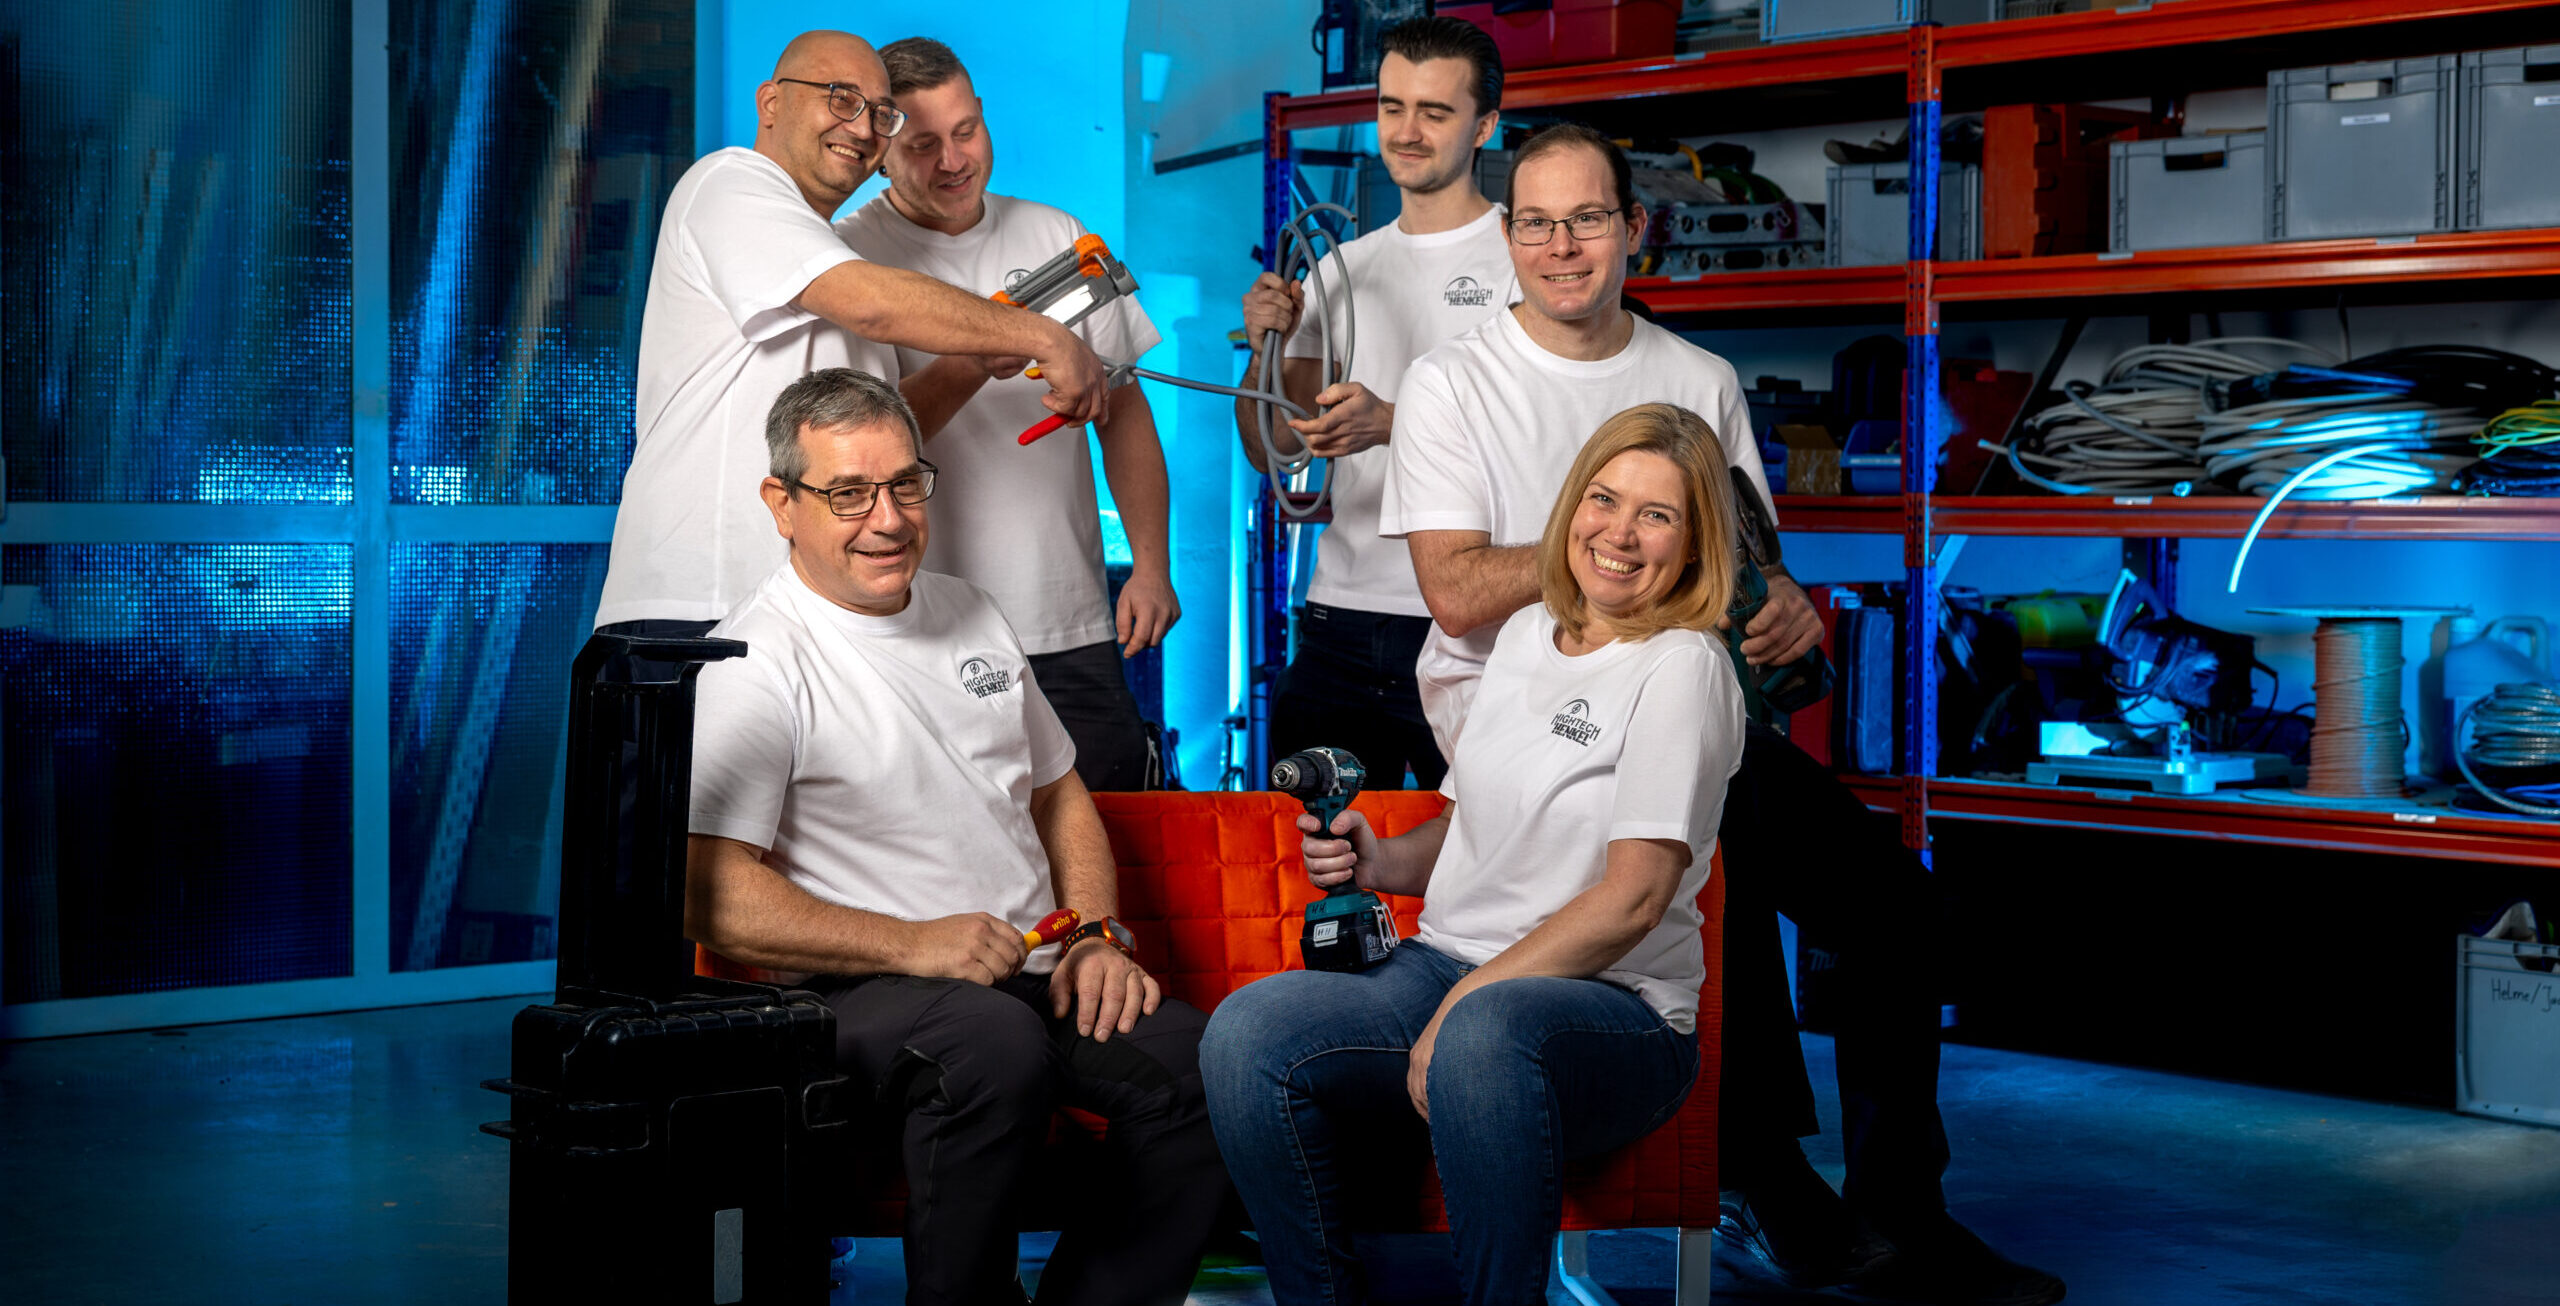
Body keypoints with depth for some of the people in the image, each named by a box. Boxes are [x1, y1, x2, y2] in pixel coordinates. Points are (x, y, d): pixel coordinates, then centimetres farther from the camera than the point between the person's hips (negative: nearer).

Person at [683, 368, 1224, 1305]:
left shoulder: (967, 614, 18)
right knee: (998, 1047, -38)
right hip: (863, 985, -6)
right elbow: (711, 901, -15)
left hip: (1035, 975, 6)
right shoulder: (756, 665, -5)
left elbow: (1059, 795, 27)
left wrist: (1097, 935, 8)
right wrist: (912, 945, -20)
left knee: (1196, 1063, -21)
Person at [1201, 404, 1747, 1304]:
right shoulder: (1527, 634, 16)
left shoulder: (1682, 670, -6)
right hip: (1447, 964, 6)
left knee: (1483, 1035, -42)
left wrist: (1461, 1003, -19)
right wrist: (1379, 862, 2)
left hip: (1615, 1010, -6)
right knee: (1245, 1033, -22)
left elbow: (1633, 898, -14)